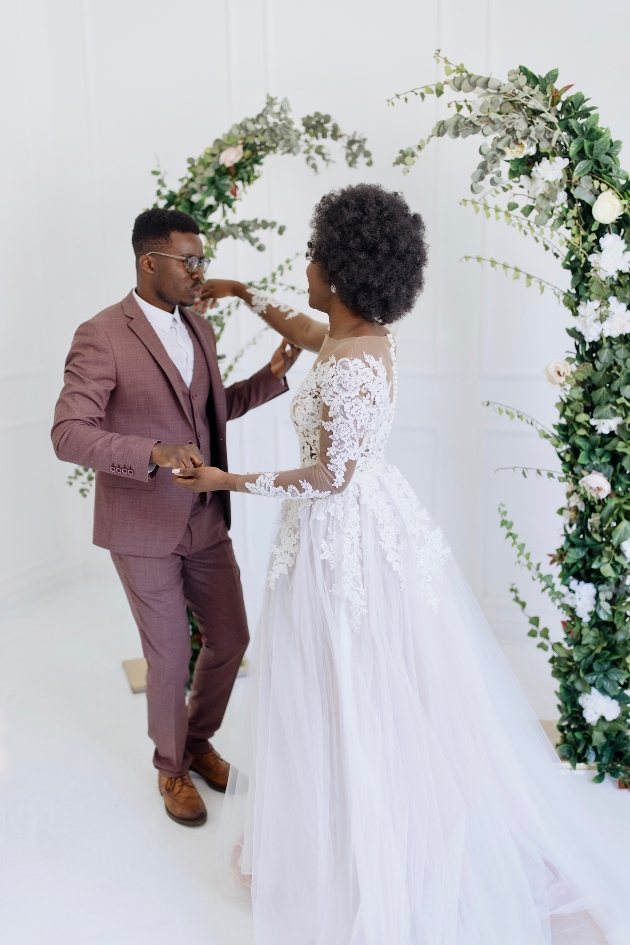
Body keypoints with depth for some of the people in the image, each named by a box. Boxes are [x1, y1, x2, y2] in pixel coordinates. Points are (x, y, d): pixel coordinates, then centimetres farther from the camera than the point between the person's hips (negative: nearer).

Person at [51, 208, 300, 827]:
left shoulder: (199, 329, 6)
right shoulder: (101, 337, -16)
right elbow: (68, 434, -22)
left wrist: (273, 375, 2)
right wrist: (154, 453, -36)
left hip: (205, 521, 7)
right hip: (141, 529, -6)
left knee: (230, 639, 14)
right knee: (169, 657, 7)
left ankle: (198, 740, 42)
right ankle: (172, 766, 36)